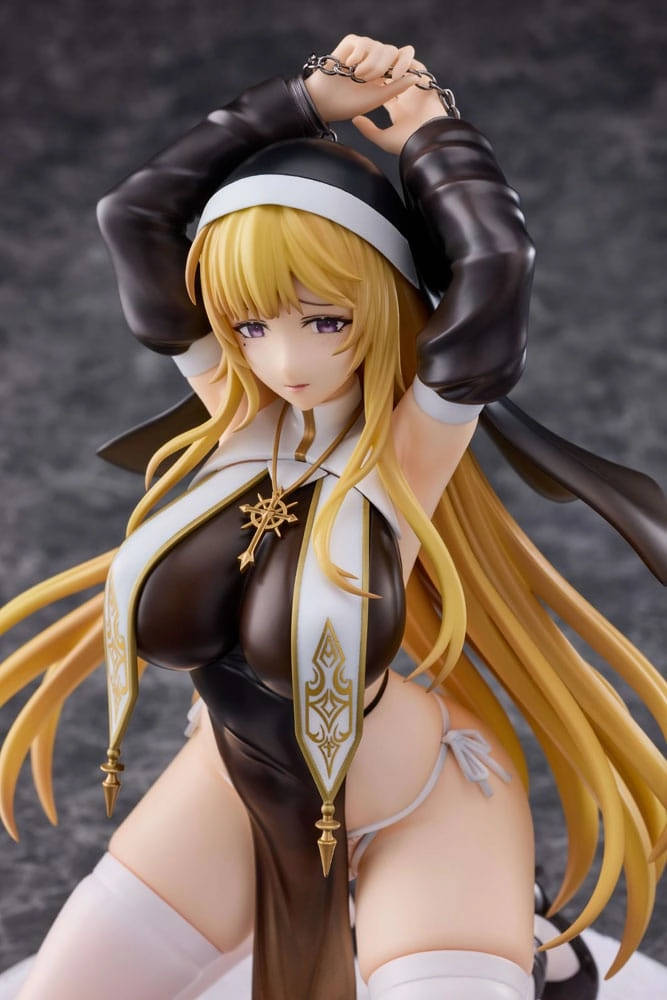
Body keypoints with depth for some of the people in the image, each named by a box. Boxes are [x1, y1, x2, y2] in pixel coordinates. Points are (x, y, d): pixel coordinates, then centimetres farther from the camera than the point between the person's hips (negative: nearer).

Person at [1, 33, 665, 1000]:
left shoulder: (410, 444, -24)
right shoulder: (235, 406, -13)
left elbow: (495, 269, -41)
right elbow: (134, 213, -20)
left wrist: (429, 130, -22)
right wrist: (313, 99, -17)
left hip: (420, 813, -4)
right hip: (236, 793, 4)